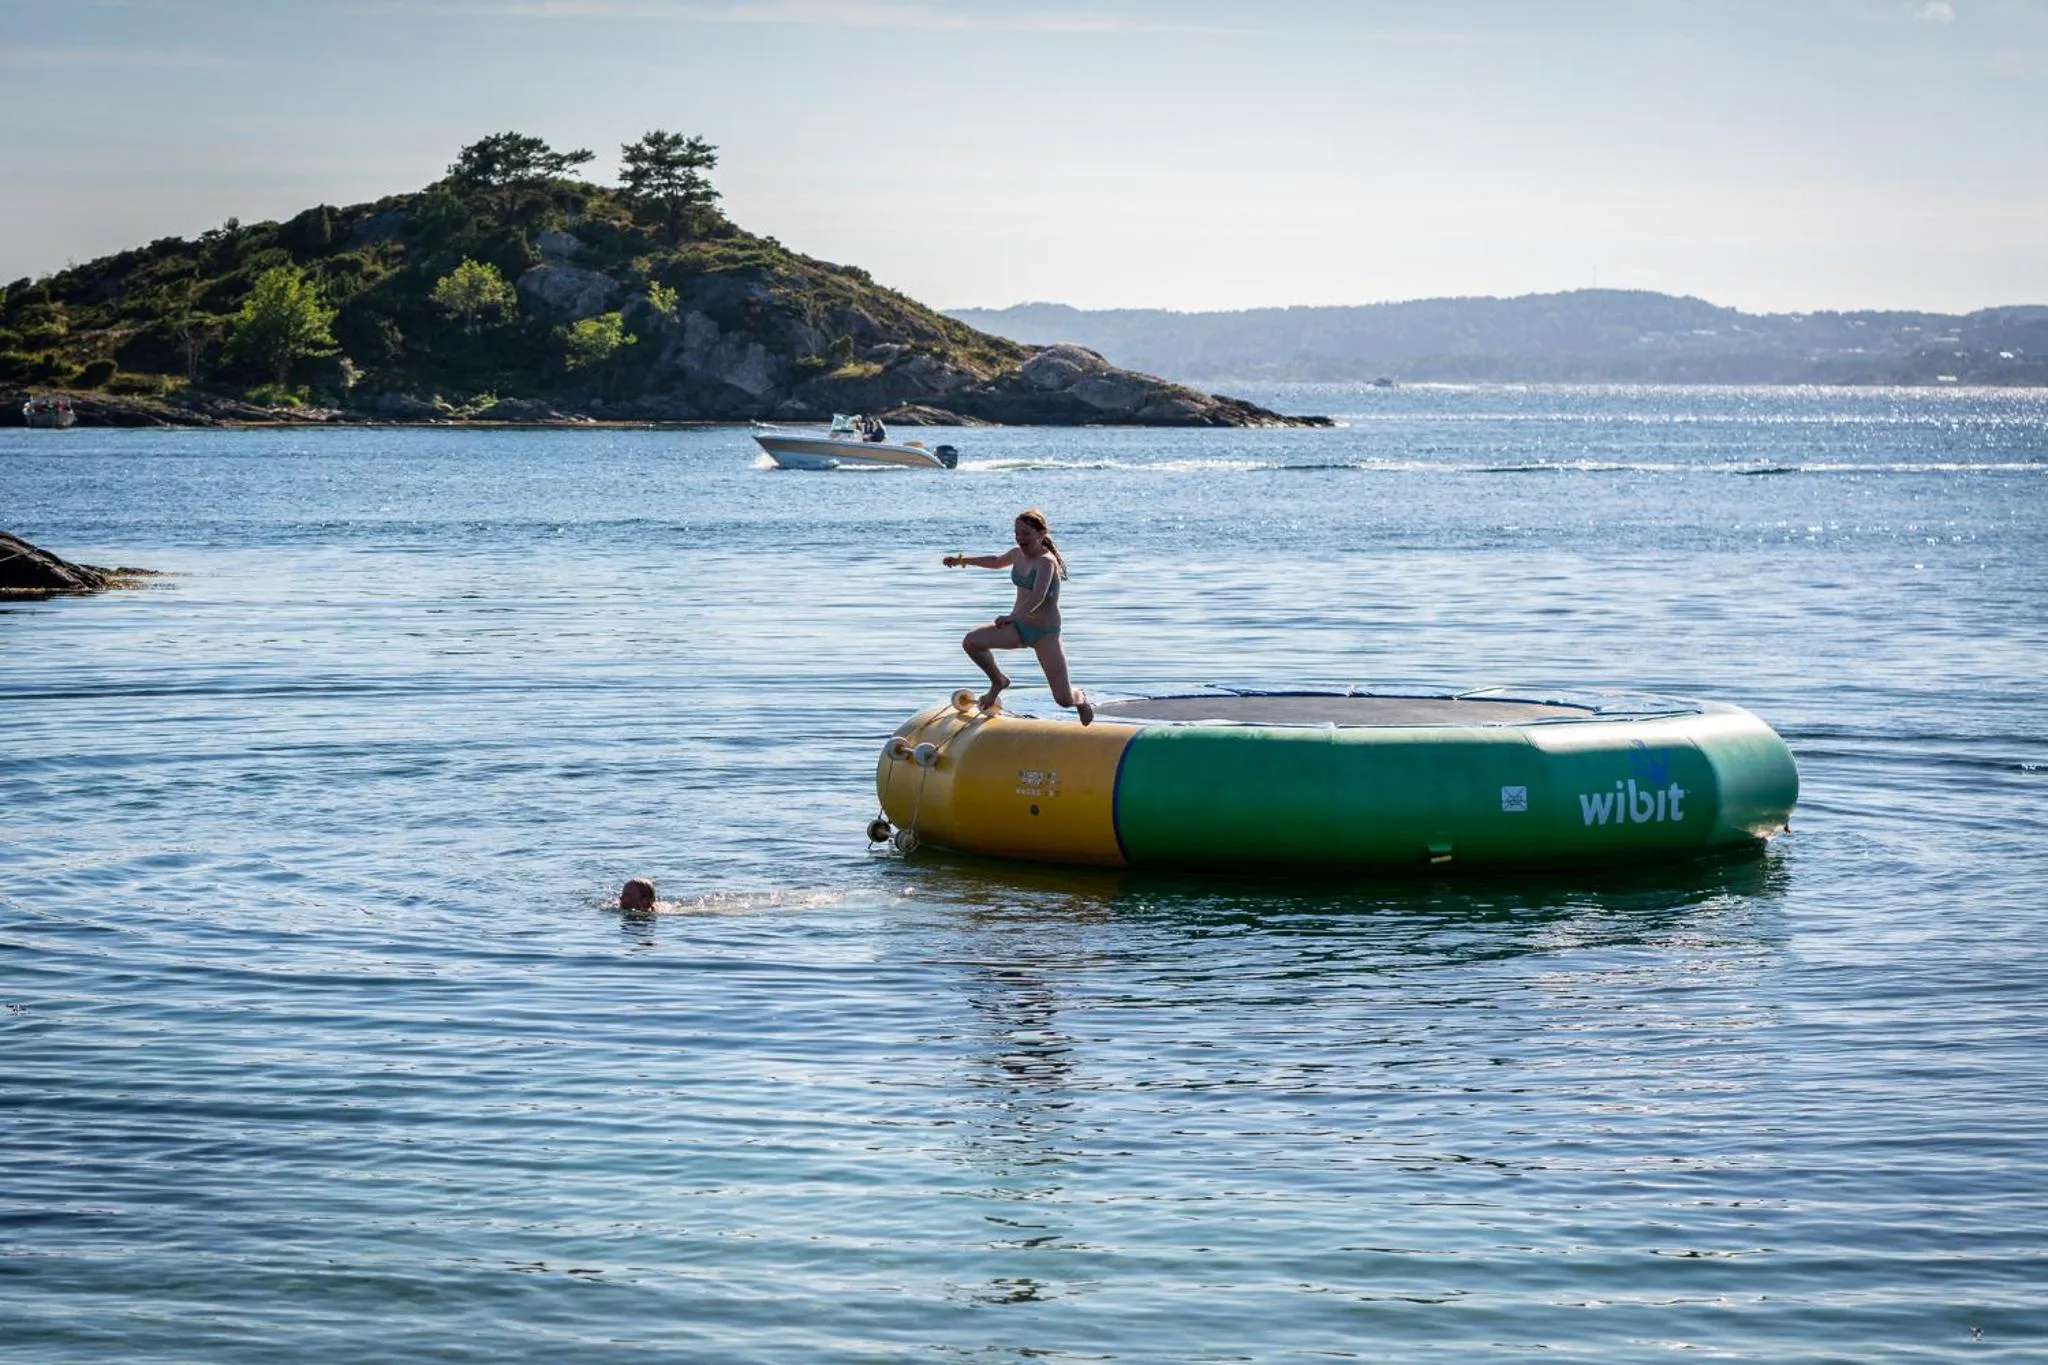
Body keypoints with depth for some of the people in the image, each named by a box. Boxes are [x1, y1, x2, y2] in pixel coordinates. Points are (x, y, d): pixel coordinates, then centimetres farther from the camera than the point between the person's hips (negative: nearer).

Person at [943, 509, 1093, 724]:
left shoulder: (1046, 561, -21)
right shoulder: (1018, 554, 3)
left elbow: (1038, 596, -37)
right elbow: (997, 561, 29)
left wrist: (1013, 617, -51)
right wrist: (964, 560, 30)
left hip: (1045, 632, -6)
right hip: (1018, 626, 6)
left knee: (1064, 699, -9)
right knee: (971, 642, -19)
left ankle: (1081, 699, 33)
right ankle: (998, 682, 10)